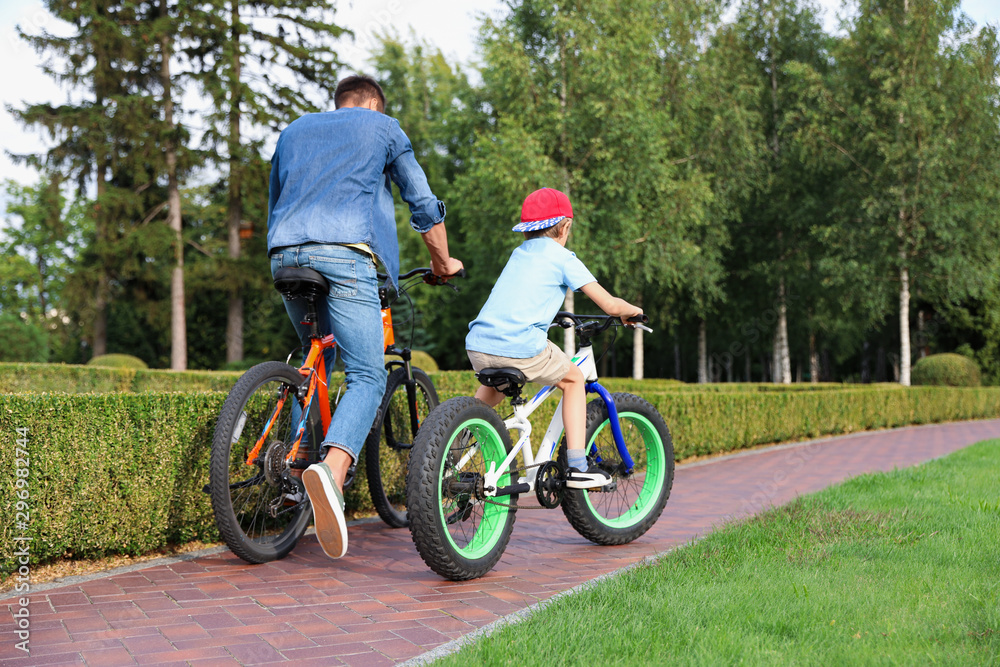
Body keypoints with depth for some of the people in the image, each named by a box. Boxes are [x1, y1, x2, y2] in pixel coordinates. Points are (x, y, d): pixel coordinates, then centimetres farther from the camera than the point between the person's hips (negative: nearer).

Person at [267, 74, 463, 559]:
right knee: (367, 376, -9)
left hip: (285, 254, 5)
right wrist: (442, 261, 34)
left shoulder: (293, 131, 32)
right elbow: (424, 204, 21)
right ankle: (331, 470, -34)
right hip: (345, 253, -5)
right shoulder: (382, 127, 21)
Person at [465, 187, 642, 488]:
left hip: (477, 345, 6)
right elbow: (610, 305, 5)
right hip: (520, 347, -6)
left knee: (493, 387, 38)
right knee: (574, 379, 19)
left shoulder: (518, 253, 24)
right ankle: (577, 466, 12)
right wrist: (632, 311, 25)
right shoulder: (562, 257, 7)